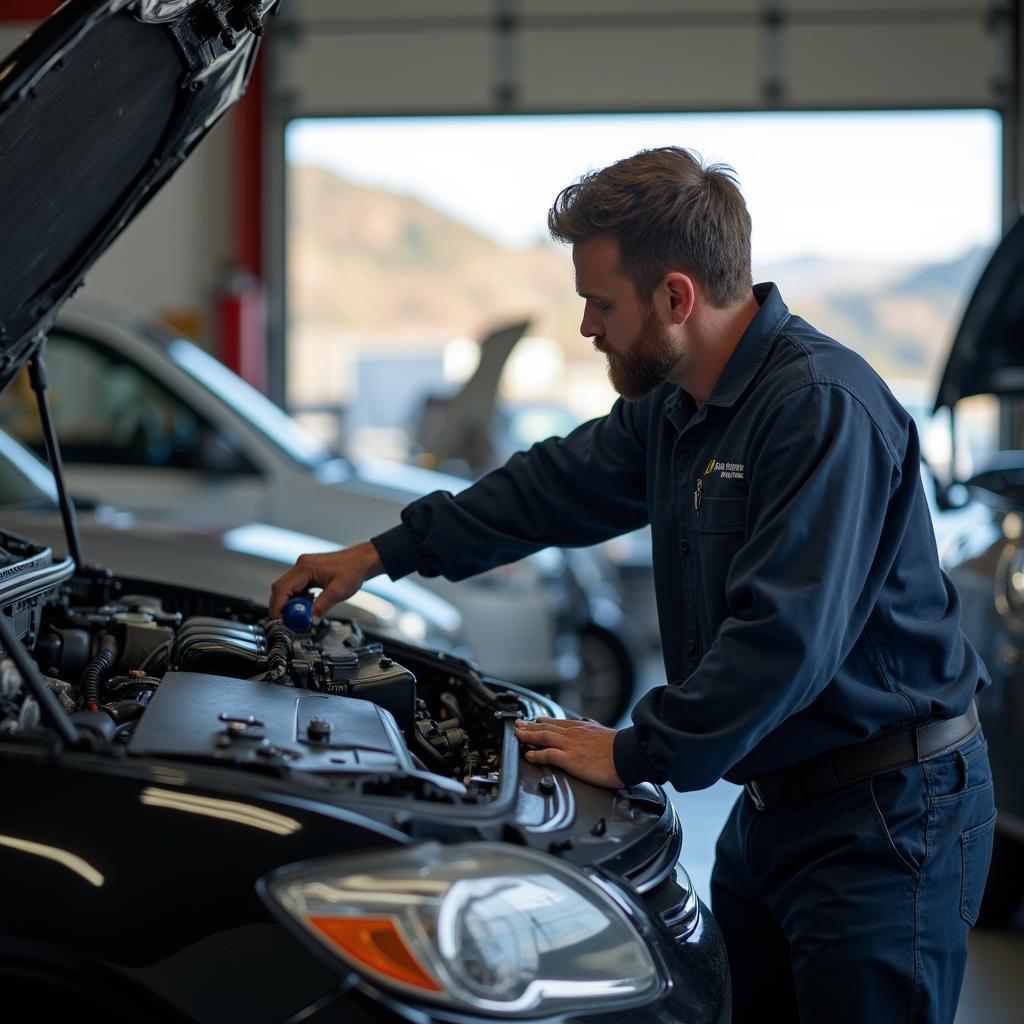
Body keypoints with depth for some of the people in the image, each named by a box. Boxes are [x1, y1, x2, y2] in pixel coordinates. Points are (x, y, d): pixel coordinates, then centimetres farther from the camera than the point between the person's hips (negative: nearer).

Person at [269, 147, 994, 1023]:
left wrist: (635, 755, -18)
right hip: (773, 804, 9)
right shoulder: (671, 407, 8)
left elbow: (785, 638, -27)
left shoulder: (824, 408, -23)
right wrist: (382, 555, 26)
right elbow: (559, 485, 24)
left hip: (886, 817, -9)